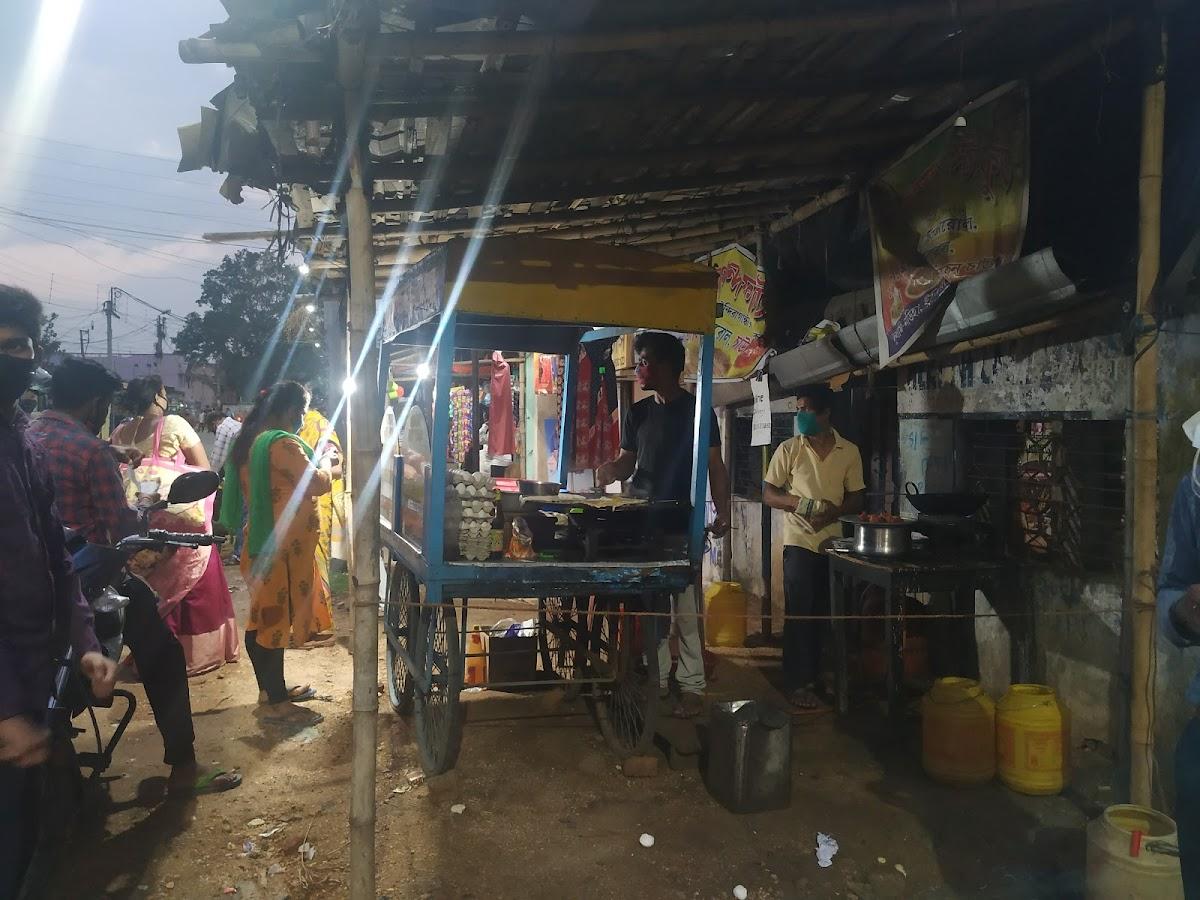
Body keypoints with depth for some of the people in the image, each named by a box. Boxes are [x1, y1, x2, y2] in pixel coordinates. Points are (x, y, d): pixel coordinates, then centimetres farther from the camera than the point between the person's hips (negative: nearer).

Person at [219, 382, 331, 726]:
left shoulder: (250, 440, 11)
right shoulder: (282, 444, -20)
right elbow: (318, 483, -20)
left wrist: (311, 462, 20)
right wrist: (323, 460, -1)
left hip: (260, 542, 10)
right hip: (282, 546, -10)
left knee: (264, 617, 16)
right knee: (276, 617, -4)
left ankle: (270, 687, 28)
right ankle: (278, 703, 4)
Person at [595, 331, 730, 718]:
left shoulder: (698, 410, -1)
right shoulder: (637, 413, 12)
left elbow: (715, 466, -1)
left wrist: (722, 512, -12)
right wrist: (613, 469, -8)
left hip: (685, 522, -5)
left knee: (686, 609, -4)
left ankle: (692, 686, 3)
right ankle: (656, 680, 18)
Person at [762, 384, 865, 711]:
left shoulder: (849, 452, 3)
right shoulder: (789, 449, -2)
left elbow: (857, 498, 6)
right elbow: (768, 494, -1)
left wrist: (834, 511, -14)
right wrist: (800, 504, -17)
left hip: (835, 542, 2)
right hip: (800, 541, -2)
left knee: (825, 613, 8)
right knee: (799, 614, -1)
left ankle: (816, 674, 23)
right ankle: (798, 683, 7)